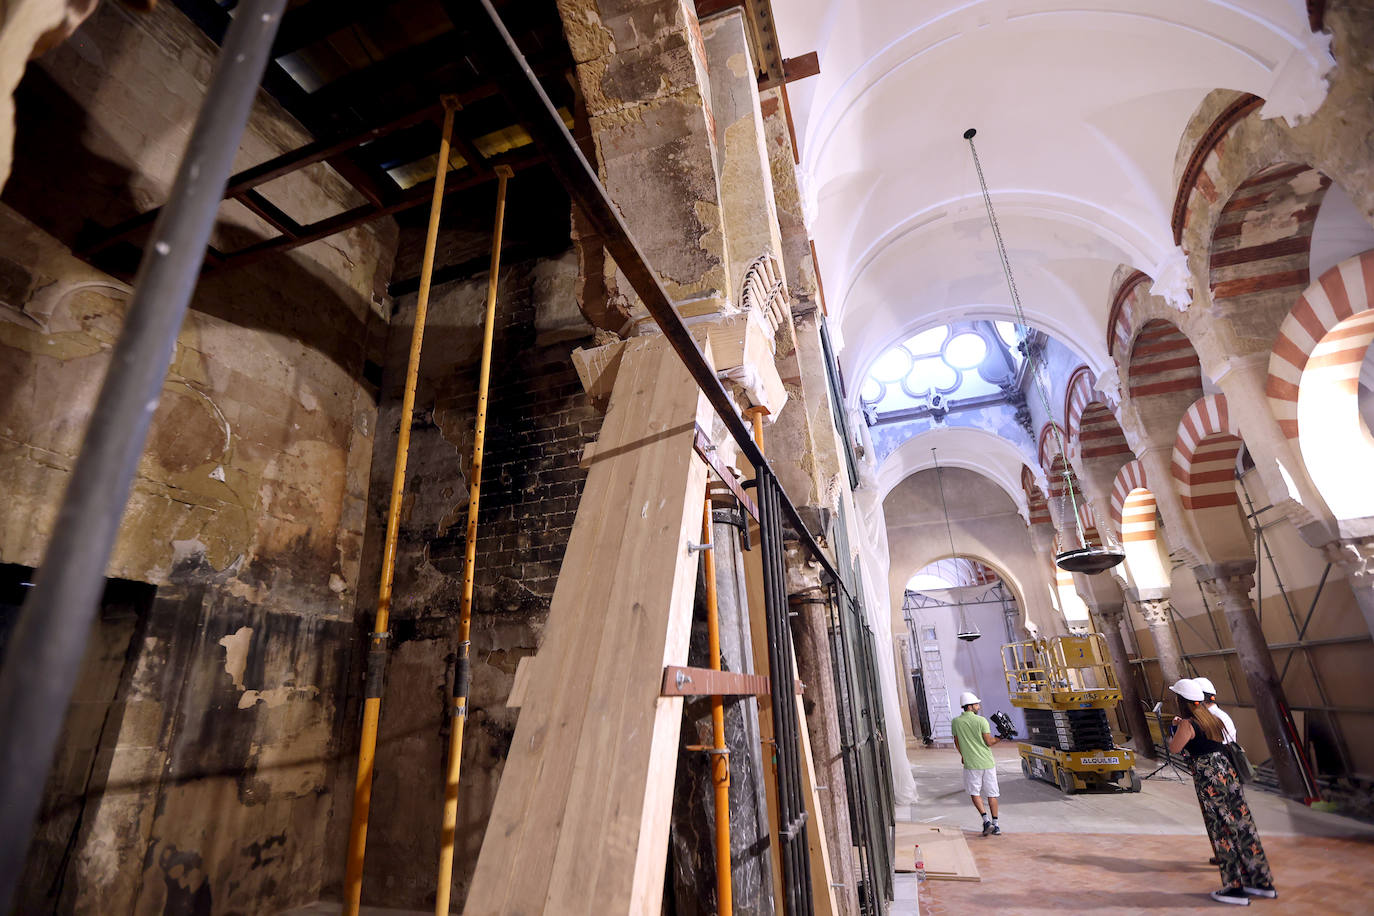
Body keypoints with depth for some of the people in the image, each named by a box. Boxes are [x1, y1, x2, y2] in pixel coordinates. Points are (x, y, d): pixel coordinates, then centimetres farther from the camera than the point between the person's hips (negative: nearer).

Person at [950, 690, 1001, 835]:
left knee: (974, 792, 10)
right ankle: (995, 825, 15)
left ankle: (986, 820, -5)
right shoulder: (981, 720, -9)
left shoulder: (956, 722, -1)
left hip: (971, 764, 0)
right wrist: (1000, 738, 10)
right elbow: (989, 742, -8)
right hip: (987, 762, 0)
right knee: (991, 793, 11)